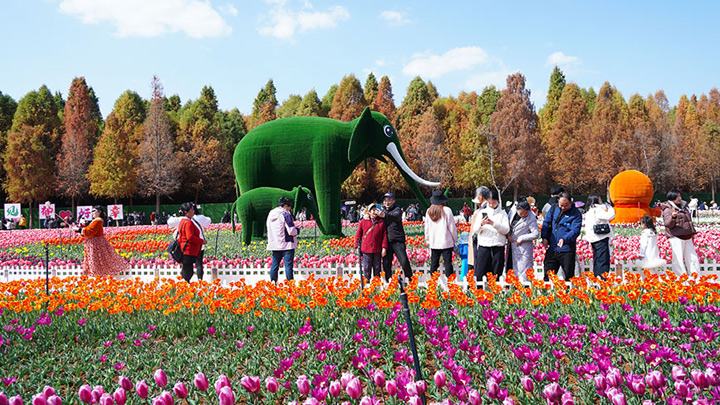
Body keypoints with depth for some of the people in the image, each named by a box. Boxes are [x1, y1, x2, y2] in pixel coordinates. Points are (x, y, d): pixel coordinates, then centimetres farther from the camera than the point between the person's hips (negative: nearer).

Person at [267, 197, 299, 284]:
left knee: (274, 264, 13)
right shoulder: (285, 214, -12)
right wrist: (297, 230, 4)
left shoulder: (270, 214, 12)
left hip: (274, 245, 7)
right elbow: (291, 231, -18)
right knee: (288, 265, -4)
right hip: (286, 245, -7)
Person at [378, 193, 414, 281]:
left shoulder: (397, 209, 0)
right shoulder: (382, 211, 16)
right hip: (386, 240, 4)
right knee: (386, 263, 1)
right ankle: (388, 281, 14)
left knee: (404, 262, -9)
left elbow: (396, 216, -24)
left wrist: (385, 215, -43)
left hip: (398, 241, -4)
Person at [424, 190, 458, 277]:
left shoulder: (429, 211, 3)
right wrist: (455, 239, 8)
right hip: (446, 242, -4)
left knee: (433, 264, 10)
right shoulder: (447, 210, -9)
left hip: (433, 243, 4)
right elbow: (452, 227, -6)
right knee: (448, 263, 0)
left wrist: (428, 241, 20)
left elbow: (427, 228, 9)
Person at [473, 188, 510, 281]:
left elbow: (506, 230, -4)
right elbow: (475, 230, 5)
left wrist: (493, 223, -17)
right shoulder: (482, 212, 10)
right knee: (480, 274, -1)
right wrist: (481, 224, -15)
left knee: (496, 274, 1)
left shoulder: (502, 213, 8)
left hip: (498, 247, -1)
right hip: (484, 246, 1)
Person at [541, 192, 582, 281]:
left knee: (569, 276, 5)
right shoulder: (554, 208, 6)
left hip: (567, 250, -4)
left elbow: (575, 231, -15)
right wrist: (544, 237, 1)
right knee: (548, 275, 10)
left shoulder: (576, 213, -7)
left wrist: (564, 239, -31)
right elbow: (546, 222, 13)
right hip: (552, 248, 4)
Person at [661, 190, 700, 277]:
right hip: (676, 238, -8)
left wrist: (692, 232, 25)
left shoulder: (683, 207, 17)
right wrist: (673, 217, -38)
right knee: (678, 259, -8)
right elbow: (668, 224, -20)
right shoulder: (668, 209, -8)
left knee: (692, 257, 10)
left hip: (687, 237, 8)